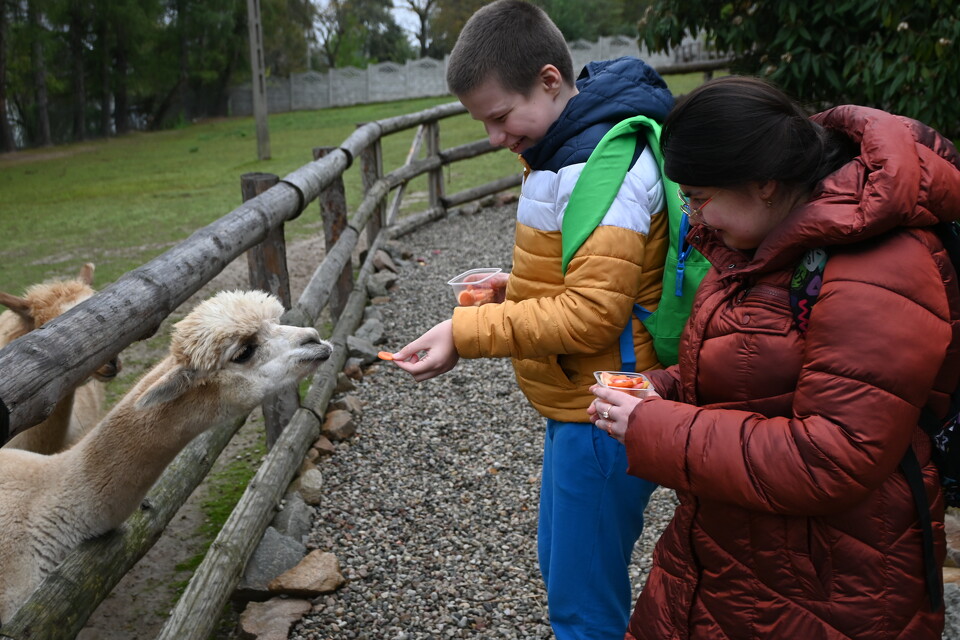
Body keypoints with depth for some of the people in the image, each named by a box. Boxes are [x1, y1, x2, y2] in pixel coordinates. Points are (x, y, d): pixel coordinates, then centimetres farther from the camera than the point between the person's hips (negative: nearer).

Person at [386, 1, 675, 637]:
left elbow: (593, 313, -26)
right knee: (561, 562, 24)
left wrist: (464, 333, -23)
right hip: (578, 402, 10)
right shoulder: (576, 143, 10)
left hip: (600, 420, -10)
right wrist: (512, 287, 7)